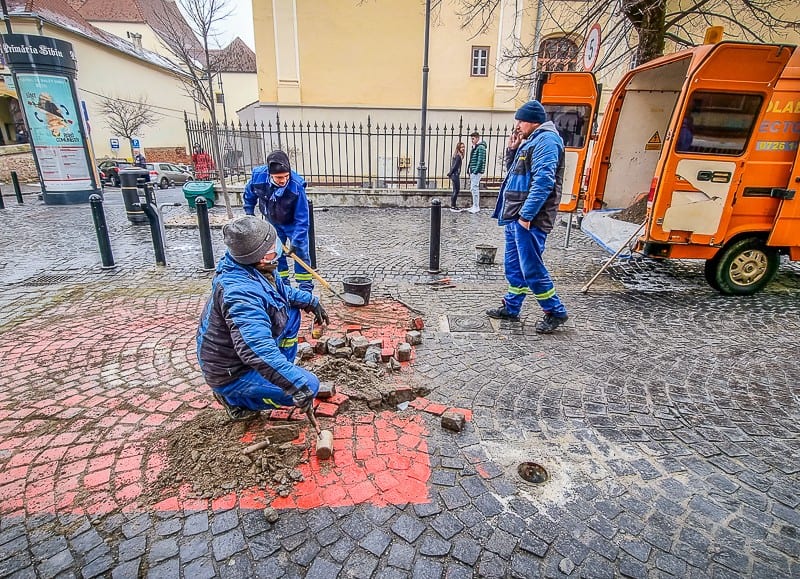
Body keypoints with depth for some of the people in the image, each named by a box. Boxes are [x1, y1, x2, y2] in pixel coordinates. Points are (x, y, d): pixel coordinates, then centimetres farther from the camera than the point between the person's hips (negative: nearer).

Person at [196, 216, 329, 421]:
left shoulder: (250, 267, -7)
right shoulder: (241, 292, -36)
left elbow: (282, 291, 14)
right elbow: (259, 350, -43)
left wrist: (311, 301, 5)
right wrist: (296, 385, -42)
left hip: (245, 346, 9)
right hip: (230, 373, -9)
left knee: (291, 311, 8)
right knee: (309, 385, -15)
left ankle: (277, 372, 17)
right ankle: (235, 398, 2)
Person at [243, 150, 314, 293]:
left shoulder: (297, 186, -36)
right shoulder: (258, 176, -26)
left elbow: (302, 218, -31)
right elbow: (248, 195, -1)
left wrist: (296, 242, -31)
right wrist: (249, 214, 2)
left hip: (292, 223, -3)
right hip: (272, 222, 4)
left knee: (300, 252, -4)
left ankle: (306, 286, 8)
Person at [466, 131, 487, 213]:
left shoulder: (481, 147, -10)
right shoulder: (475, 147, 18)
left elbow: (480, 160, -17)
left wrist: (476, 171, -20)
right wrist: (469, 169, 14)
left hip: (477, 171, -10)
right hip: (473, 171, 10)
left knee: (474, 188, -10)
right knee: (473, 188, 13)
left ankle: (476, 207, -6)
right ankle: (475, 206, 20)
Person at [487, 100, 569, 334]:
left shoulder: (546, 140, -11)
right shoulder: (531, 141, 20)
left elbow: (543, 181, -22)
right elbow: (514, 172, 28)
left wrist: (526, 215, -23)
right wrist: (512, 150, 13)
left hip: (529, 220, -10)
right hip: (515, 217, 10)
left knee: (531, 268, -7)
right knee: (514, 265, 15)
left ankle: (555, 312, 7)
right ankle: (511, 308, 26)